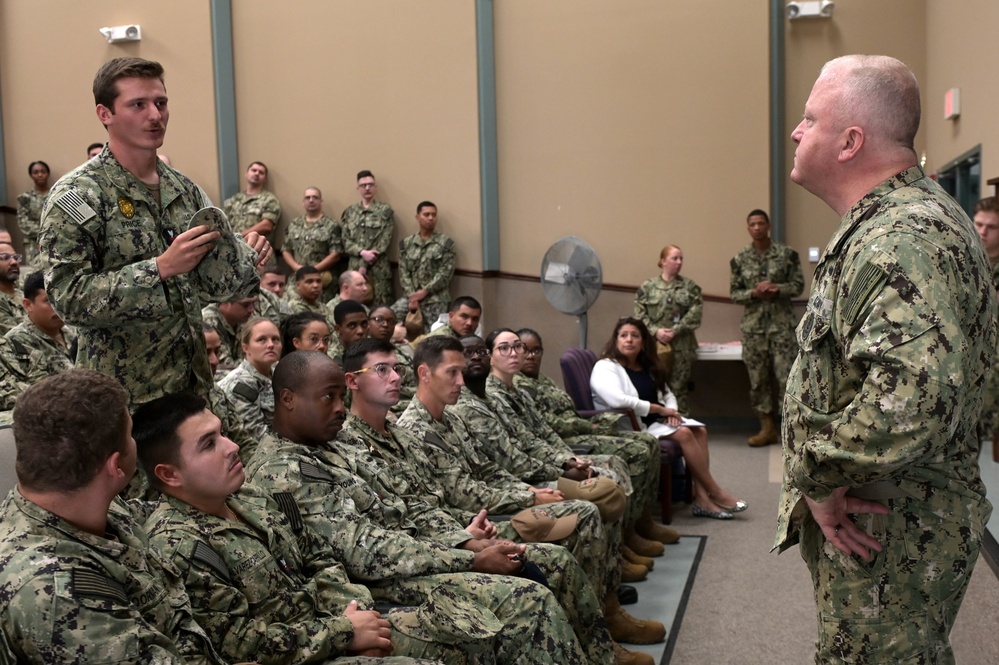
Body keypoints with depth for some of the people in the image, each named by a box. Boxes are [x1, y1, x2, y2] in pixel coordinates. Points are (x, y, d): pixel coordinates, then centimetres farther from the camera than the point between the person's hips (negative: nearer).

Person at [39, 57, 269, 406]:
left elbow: (213, 283, 11)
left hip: (192, 382, 6)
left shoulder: (185, 190, 7)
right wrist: (160, 268, -26)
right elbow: (67, 296, -19)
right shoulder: (75, 196, -11)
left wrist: (246, 253, -9)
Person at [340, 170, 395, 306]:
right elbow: (345, 241, 6)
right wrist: (362, 252, -13)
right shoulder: (349, 212, 12)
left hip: (378, 270, -3)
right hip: (353, 268, 3)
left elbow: (383, 243, -6)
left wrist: (364, 265, -11)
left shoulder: (385, 211, 1)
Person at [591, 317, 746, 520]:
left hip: (655, 420, 8)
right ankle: (716, 493, -14)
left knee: (699, 430, -16)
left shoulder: (648, 367, 18)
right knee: (683, 433, -25)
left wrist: (671, 410, -4)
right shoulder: (604, 368, -9)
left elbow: (668, 394, 22)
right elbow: (618, 400, -24)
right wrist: (660, 409, -18)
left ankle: (702, 497, -25)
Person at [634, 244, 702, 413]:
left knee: (679, 388, 3)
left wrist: (675, 331, -12)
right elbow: (639, 315, -1)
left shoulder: (690, 286, 7)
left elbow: (695, 314, -3)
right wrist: (655, 331, -14)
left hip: (681, 347, 0)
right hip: (654, 345, 0)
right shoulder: (648, 287, 6)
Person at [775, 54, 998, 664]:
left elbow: (911, 403, -40)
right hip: (882, 524, 10)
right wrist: (821, 480, 6)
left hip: (888, 535, -10)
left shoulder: (903, 241, -25)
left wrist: (816, 477, -25)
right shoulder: (886, 224, 9)